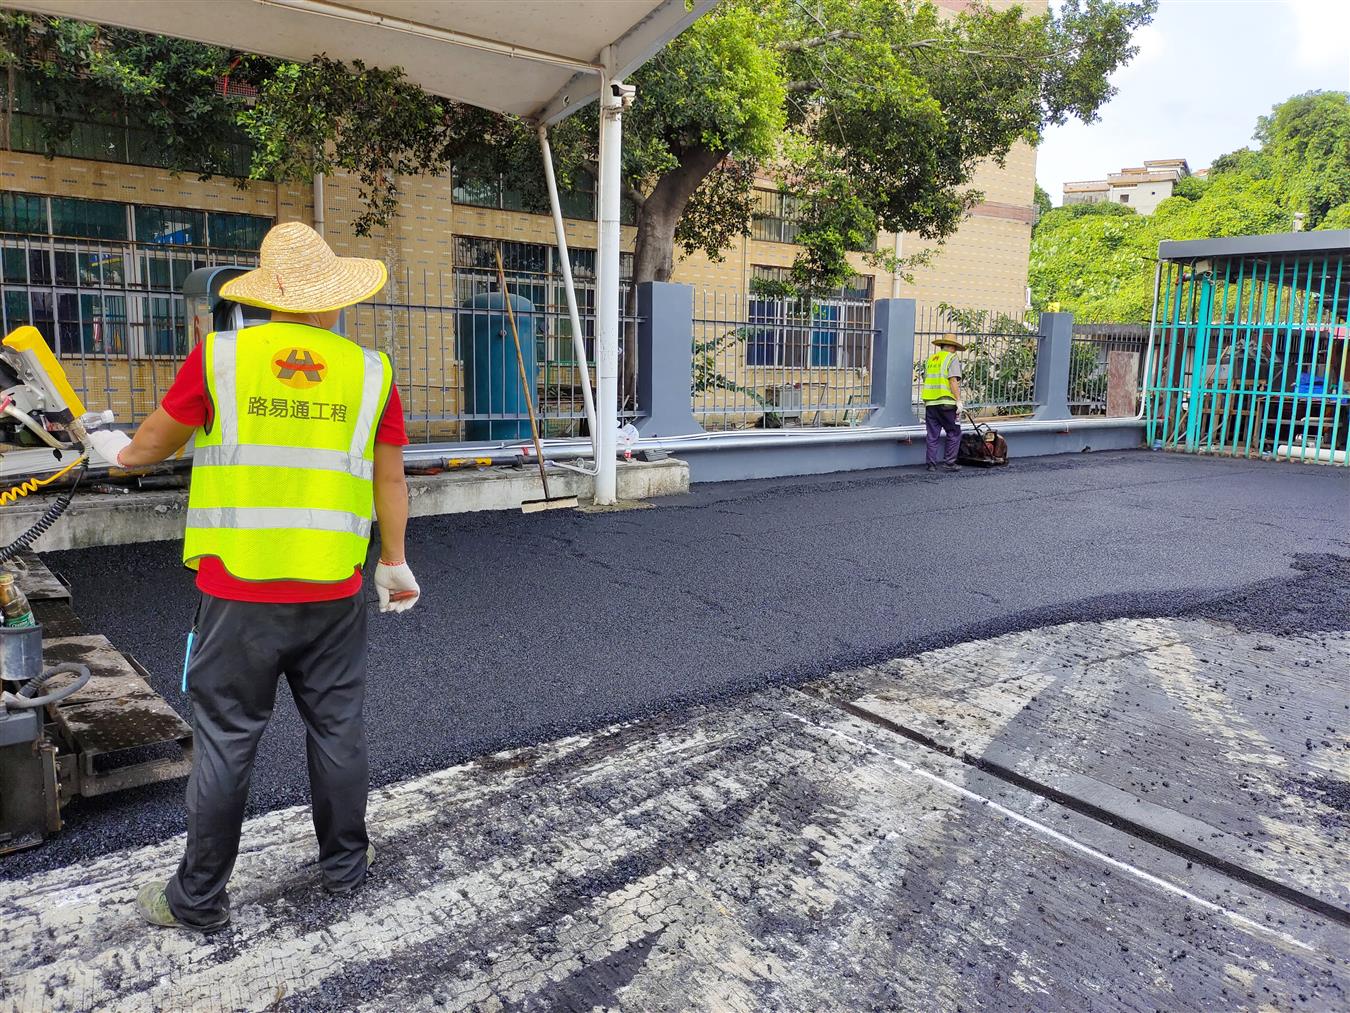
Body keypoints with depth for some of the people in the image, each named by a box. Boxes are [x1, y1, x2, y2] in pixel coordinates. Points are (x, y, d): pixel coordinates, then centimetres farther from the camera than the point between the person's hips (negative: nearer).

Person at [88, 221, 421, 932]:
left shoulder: (219, 357, -4)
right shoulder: (370, 371, 0)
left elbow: (150, 445, 9)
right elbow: (390, 481, 5)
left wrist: (117, 449, 32)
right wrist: (393, 565, 17)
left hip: (238, 590, -1)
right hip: (333, 591, 1)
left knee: (225, 740, 9)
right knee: (336, 728, 15)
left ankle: (199, 899, 24)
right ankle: (344, 863, 32)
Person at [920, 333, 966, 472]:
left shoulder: (930, 359, 17)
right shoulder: (952, 358, -1)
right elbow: (953, 381, -12)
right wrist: (958, 400, -11)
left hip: (930, 403, 6)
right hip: (946, 402, -6)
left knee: (933, 435, 9)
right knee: (954, 434, 6)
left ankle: (931, 464, 9)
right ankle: (949, 462, 3)